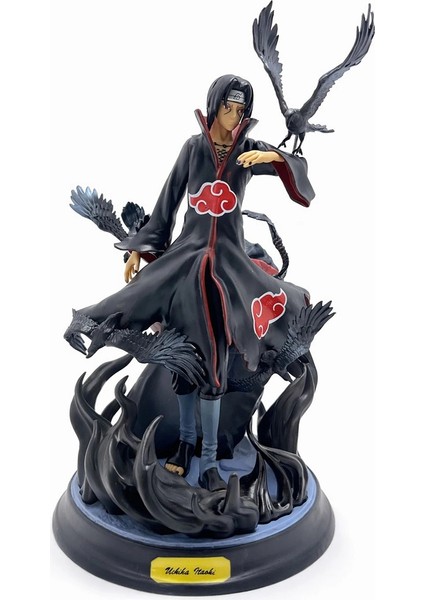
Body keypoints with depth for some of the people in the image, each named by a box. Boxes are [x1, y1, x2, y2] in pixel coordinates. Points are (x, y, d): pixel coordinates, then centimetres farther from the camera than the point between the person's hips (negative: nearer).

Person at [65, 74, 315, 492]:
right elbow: (169, 199, 8)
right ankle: (186, 438, 24)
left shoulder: (250, 150, 5)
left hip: (228, 259, -1)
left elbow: (298, 167, -5)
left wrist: (273, 156, -26)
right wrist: (140, 248, 6)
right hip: (185, 254, 1)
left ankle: (209, 457, 8)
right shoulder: (193, 147, 7)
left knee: (213, 361, -3)